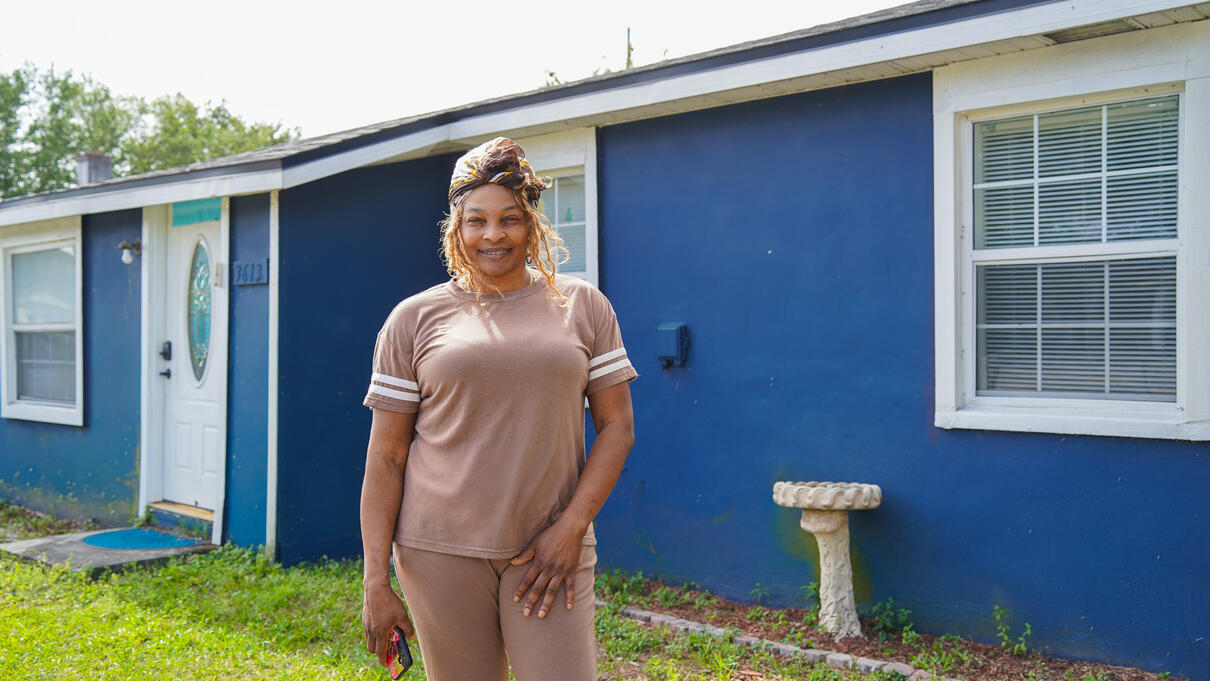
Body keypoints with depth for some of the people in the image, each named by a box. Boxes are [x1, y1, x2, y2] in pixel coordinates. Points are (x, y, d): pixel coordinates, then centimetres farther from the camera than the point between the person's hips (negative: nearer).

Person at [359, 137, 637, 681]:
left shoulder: (581, 305, 7)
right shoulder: (414, 318, 4)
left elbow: (617, 426, 6)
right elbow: (385, 457, 3)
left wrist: (572, 527, -6)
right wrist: (376, 580, -2)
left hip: (549, 550, 0)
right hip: (440, 552, 0)